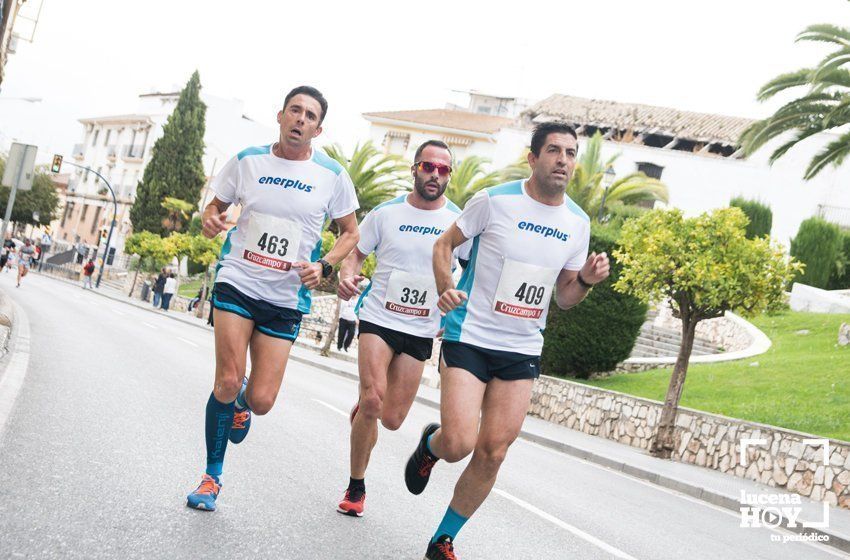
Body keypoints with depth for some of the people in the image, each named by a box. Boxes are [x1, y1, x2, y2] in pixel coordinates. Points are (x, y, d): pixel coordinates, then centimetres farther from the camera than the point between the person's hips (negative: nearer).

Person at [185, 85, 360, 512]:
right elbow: (216, 205, 15)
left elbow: (350, 233, 9)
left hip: (287, 298, 0)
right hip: (237, 283, 0)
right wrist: (210, 219, -10)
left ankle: (241, 402, 37)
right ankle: (212, 476, 11)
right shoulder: (247, 161, 2)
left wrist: (323, 266, -8)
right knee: (227, 381, -12)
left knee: (262, 401, -4)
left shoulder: (332, 175, -2)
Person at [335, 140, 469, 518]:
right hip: (379, 319, -1)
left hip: (421, 331, 2)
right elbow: (356, 253, 8)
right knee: (374, 398, -21)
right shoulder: (386, 213, 0)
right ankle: (356, 486, -1)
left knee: (392, 420, 2)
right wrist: (347, 274, -14)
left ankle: (361, 410, 41)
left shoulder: (460, 221, 0)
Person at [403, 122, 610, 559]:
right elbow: (444, 244, 4)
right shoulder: (494, 201, -8)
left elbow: (563, 298, 13)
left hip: (522, 350, 4)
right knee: (457, 445, -15)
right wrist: (445, 289, -14)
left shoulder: (578, 223, 5)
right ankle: (429, 444, 25)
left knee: (492, 453, 1)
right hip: (469, 337, -4)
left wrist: (586, 280, -8)